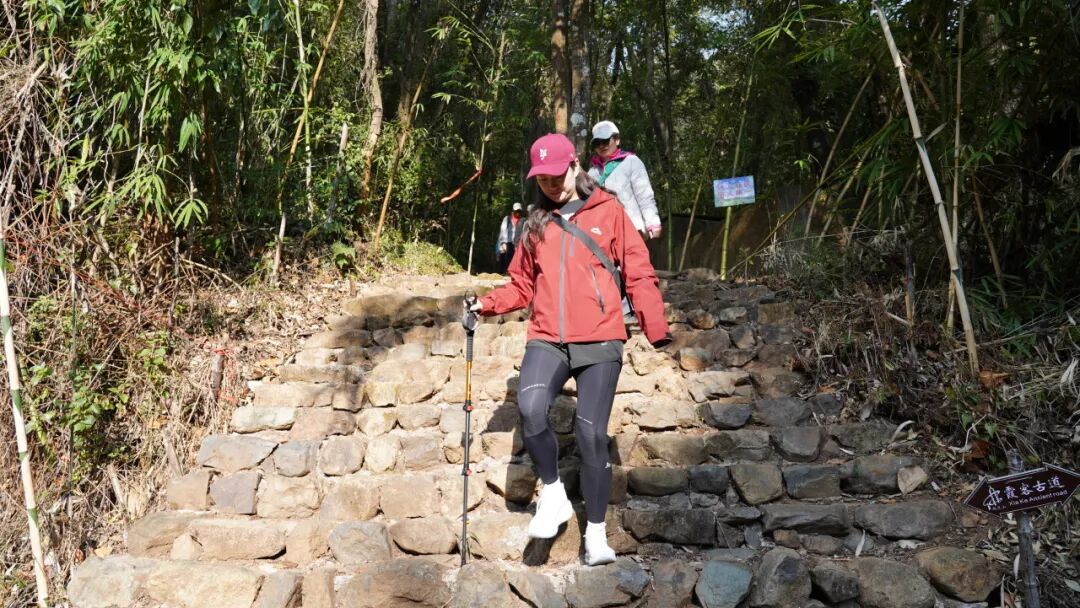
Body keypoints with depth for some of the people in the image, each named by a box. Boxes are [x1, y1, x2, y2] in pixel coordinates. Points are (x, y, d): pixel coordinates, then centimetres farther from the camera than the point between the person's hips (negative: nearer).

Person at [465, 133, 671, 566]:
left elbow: (639, 275, 1)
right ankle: (553, 494, -1)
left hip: (599, 342, -2)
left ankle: (596, 534, 10)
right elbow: (523, 285, 20)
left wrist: (656, 330, -10)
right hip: (547, 341, 2)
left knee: (591, 433, -7)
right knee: (530, 409, -24)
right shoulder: (537, 223, 16)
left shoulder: (608, 212, 6)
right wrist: (488, 304, 2)